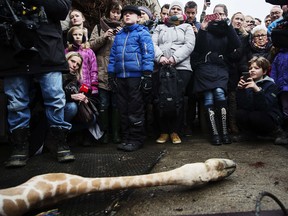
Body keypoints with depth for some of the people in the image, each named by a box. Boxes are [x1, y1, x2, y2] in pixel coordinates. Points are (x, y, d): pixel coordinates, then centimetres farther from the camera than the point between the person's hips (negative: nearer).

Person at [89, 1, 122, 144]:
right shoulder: (99, 27, 12)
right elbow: (91, 45, 2)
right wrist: (104, 37, -11)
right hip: (102, 71, -1)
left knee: (116, 104, 4)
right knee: (103, 104, 3)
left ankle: (116, 132, 11)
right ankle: (104, 132, 13)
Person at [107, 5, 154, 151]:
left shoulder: (142, 32, 3)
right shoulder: (119, 35, 21)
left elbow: (148, 53, -7)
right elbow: (113, 56, 20)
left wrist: (147, 73, -16)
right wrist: (111, 74, 12)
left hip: (135, 76, -6)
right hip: (120, 77, 6)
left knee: (135, 109, -1)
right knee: (123, 109, 9)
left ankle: (137, 139, 8)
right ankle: (126, 138, 19)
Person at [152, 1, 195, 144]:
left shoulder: (187, 27, 19)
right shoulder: (160, 28, 24)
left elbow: (189, 45, 1)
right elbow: (153, 44, 7)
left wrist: (175, 58, -14)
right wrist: (159, 57, -14)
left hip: (181, 67, -1)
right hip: (161, 68, 2)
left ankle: (175, 132, 5)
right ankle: (164, 131, 8)